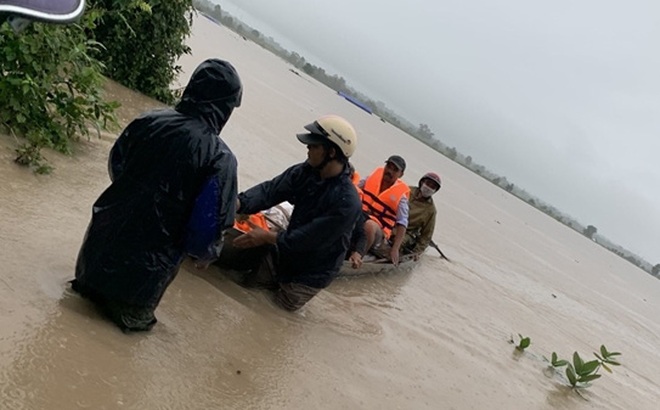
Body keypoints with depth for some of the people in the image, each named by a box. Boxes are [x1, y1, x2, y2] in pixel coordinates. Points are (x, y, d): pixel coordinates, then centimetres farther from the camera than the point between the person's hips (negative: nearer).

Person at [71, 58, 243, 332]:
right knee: (130, 313, 20)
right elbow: (210, 222, -19)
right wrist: (207, 253, 4)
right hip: (149, 258, -4)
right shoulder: (220, 158, -22)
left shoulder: (149, 121, -7)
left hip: (110, 229, 4)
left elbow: (115, 165, 10)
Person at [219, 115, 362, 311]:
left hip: (310, 274, -6)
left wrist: (268, 237, -24)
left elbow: (310, 239, -29)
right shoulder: (305, 171, -12)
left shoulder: (347, 202, -32)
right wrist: (238, 203, -33)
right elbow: (270, 190, -15)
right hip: (282, 254, 6)